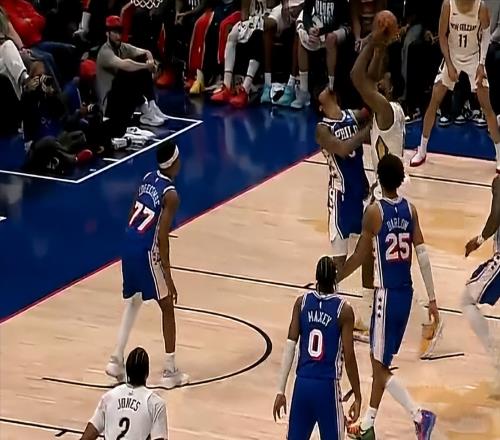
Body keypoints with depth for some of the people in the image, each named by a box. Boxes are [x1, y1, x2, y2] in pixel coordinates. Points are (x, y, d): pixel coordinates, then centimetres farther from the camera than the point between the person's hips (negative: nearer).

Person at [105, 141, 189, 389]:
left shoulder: (148, 178, 7)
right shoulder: (170, 195, -16)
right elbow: (162, 238, -19)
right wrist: (168, 278, -16)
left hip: (129, 243, 8)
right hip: (146, 250, -8)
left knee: (132, 302, 25)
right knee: (167, 307, 7)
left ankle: (116, 361, 26)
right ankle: (170, 372, 10)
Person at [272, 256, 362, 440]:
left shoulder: (302, 302, 2)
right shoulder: (343, 309, -9)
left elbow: (289, 347, -1)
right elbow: (349, 357, -8)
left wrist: (280, 391, 2)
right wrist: (358, 397, 1)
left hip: (302, 384, 4)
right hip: (327, 386, -4)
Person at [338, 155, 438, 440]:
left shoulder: (374, 212, -14)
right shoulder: (410, 210, 1)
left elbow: (359, 257, -8)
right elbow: (423, 256, 0)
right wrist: (432, 299, 7)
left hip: (387, 294, -7)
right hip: (406, 293, 7)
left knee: (381, 367, 1)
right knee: (380, 361, 18)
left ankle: (420, 416, -11)